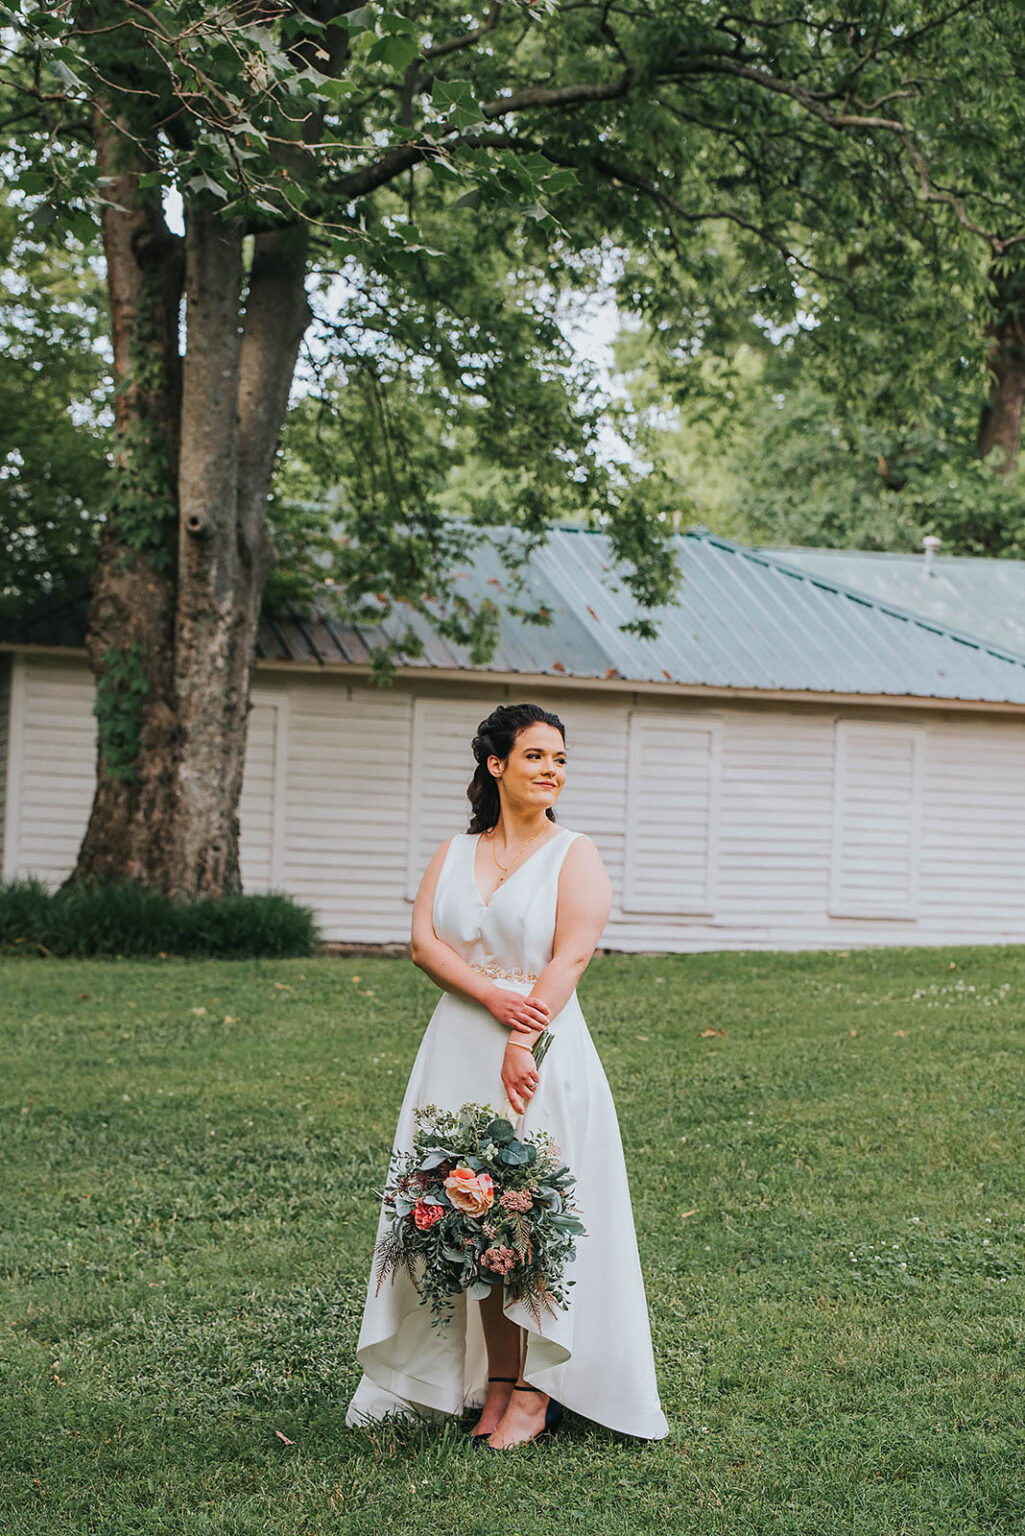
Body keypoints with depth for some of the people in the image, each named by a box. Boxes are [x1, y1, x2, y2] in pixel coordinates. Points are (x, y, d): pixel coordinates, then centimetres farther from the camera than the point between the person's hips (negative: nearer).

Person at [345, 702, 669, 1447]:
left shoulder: (575, 855, 1)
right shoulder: (454, 853, 12)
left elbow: (571, 957, -10)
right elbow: (424, 941, 1)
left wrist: (524, 1045, -20)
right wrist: (492, 997, -15)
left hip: (545, 1050, -4)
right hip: (458, 1051, 4)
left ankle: (534, 1393, 3)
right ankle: (494, 1384, 12)